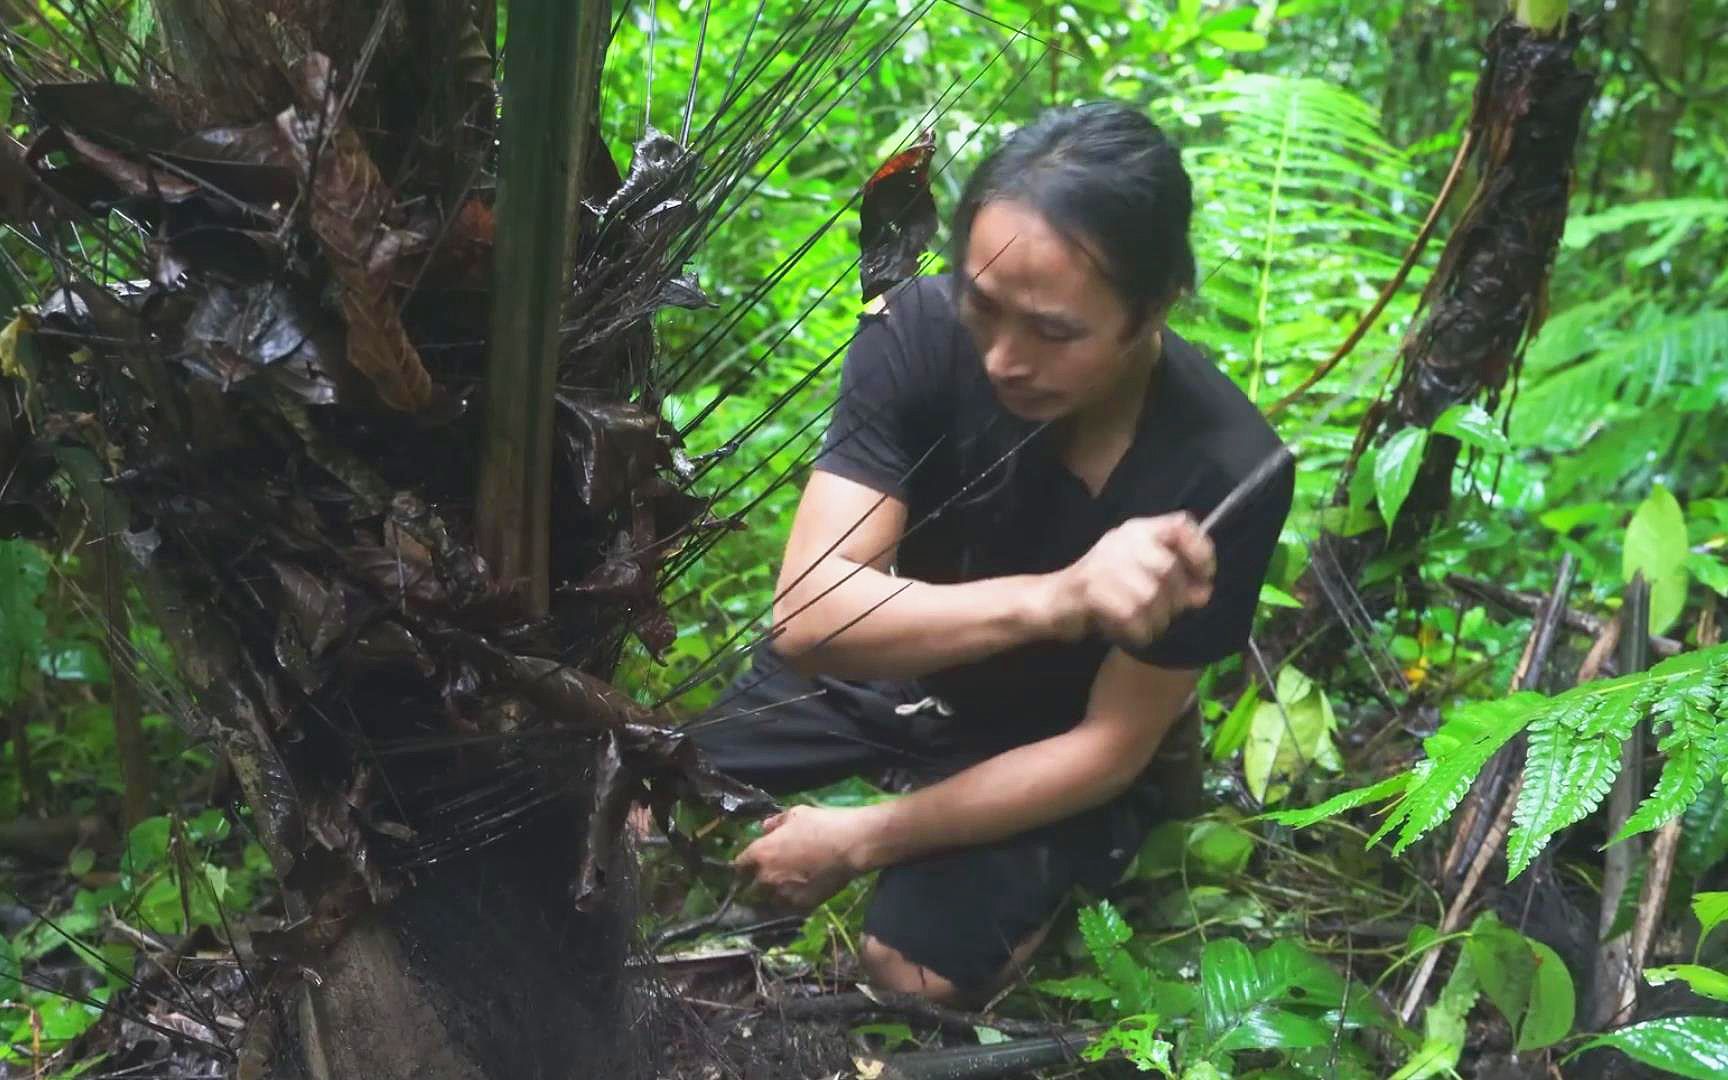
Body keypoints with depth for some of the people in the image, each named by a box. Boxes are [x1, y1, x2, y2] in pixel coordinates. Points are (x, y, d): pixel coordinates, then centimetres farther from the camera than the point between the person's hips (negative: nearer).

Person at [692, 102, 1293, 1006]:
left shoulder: (1225, 470, -32)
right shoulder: (921, 329, -28)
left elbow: (1111, 745, -21)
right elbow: (808, 618, -36)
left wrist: (861, 840, -21)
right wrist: (1053, 599, -52)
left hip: (1056, 741, -2)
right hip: (881, 664, 2)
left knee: (914, 971, -21)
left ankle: (1032, 881, 9)